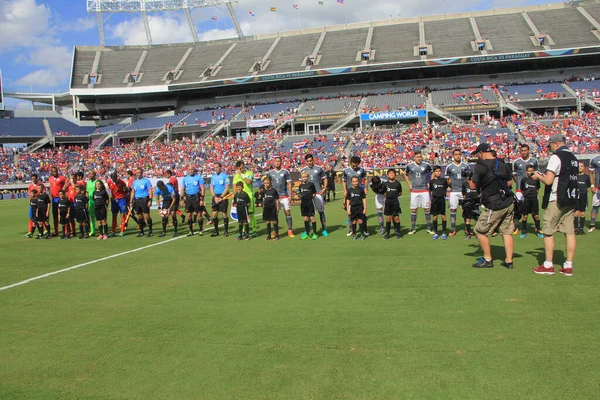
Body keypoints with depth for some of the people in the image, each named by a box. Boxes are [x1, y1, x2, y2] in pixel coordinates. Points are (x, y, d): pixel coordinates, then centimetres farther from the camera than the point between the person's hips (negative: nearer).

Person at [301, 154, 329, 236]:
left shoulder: (319, 169, 3)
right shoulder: (303, 170, 8)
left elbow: (325, 179, 9)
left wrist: (324, 188, -3)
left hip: (318, 193, -1)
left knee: (321, 211, 3)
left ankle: (324, 230, 9)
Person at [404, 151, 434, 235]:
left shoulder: (426, 165, -3)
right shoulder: (410, 166, 1)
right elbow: (405, 174, 18)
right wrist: (409, 184, 9)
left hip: (425, 190, -1)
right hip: (414, 191, 1)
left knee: (427, 209, 1)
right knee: (413, 210, 3)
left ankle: (429, 228, 11)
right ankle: (413, 228, 13)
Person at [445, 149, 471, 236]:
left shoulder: (466, 165, 7)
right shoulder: (449, 167, 4)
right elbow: (448, 180, 10)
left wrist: (466, 174, -4)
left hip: (464, 190, 1)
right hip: (454, 191, -1)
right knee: (453, 210, 0)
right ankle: (453, 229, 7)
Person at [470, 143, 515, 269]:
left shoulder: (481, 166, -13)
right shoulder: (503, 164, 7)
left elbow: (473, 186, -11)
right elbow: (510, 182, 15)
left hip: (494, 206, -7)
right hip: (508, 203, 7)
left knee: (481, 231, 7)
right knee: (507, 232, 12)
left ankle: (488, 259, 13)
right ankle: (508, 261, 14)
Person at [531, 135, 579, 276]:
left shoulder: (556, 157, -12)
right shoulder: (574, 158, 14)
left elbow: (548, 180, -18)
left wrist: (538, 176, 1)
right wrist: (547, 175, 20)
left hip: (556, 200, -8)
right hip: (571, 200, 8)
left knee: (548, 232, 1)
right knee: (570, 232, 6)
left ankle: (548, 265, 4)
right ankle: (568, 266, 9)